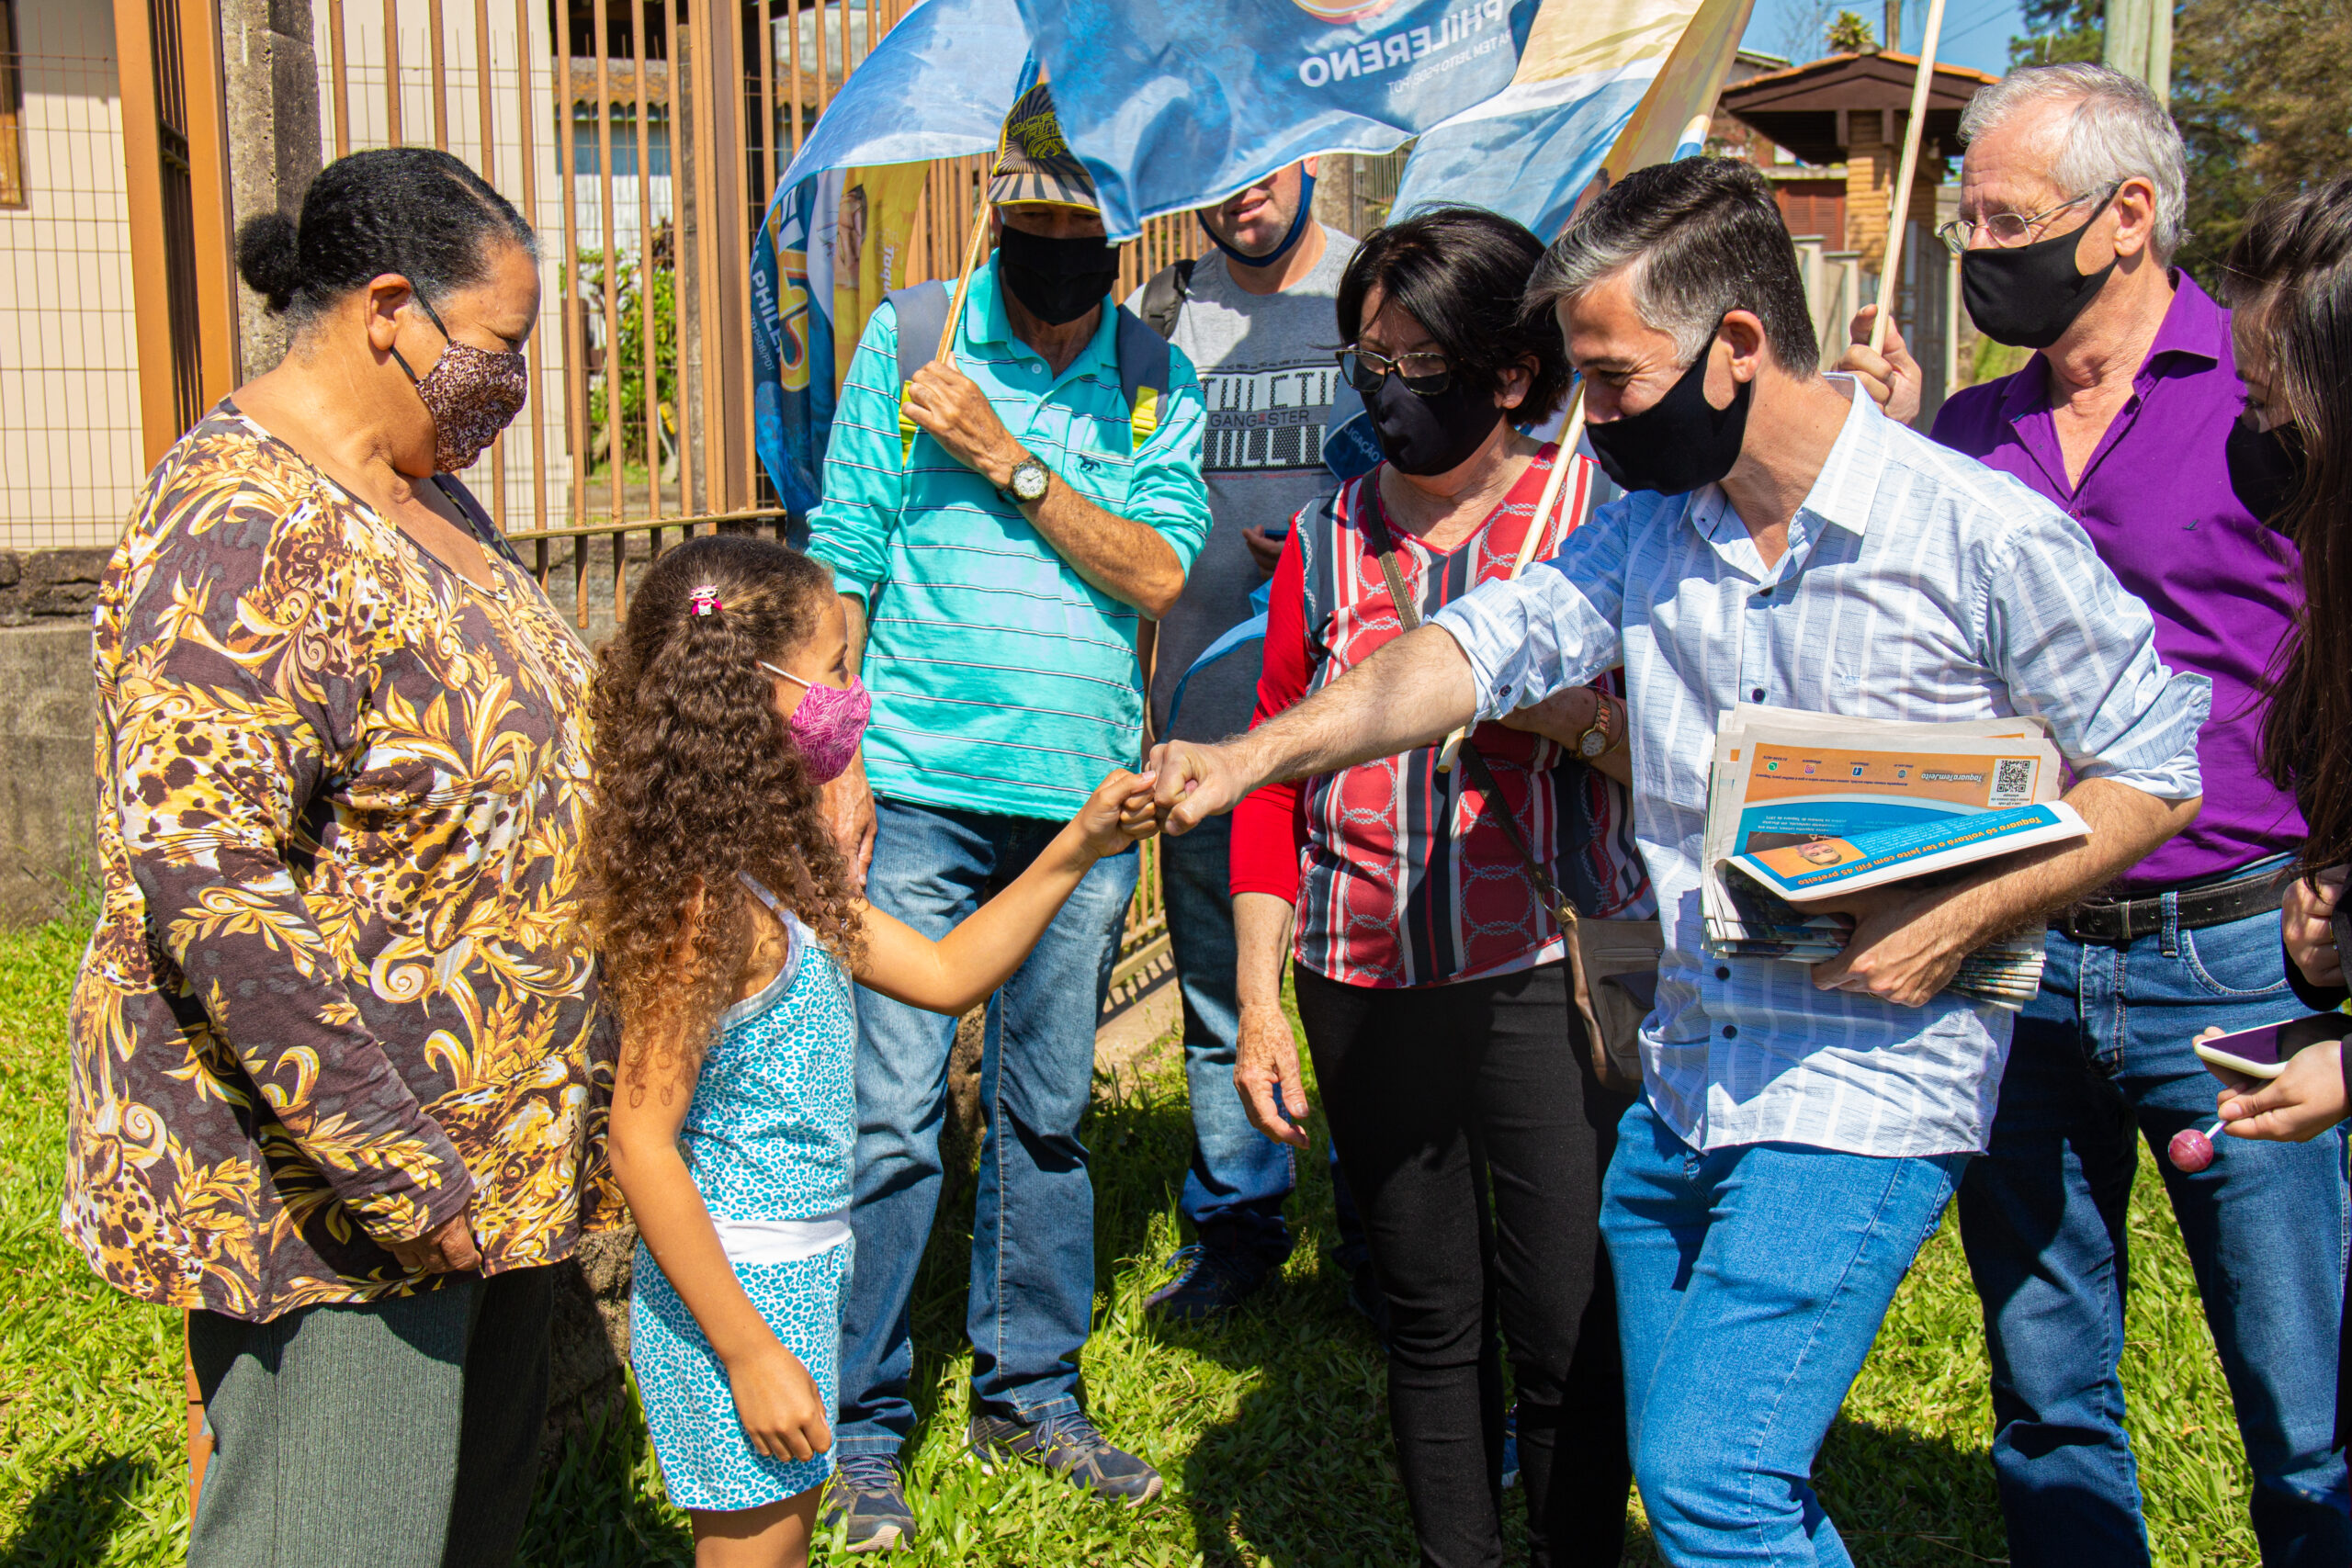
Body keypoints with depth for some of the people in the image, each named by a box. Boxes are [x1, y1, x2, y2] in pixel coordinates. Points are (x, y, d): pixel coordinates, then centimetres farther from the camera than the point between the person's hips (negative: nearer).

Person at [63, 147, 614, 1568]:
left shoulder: (425, 491, 9)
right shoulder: (246, 532, -22)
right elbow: (206, 886, -28)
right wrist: (397, 1172, -25)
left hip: (487, 1137, 9)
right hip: (323, 1171, -9)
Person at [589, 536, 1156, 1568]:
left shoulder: (779, 875, 7)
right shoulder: (703, 903, -23)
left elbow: (943, 974, 14)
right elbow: (642, 1142, -23)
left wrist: (1074, 850, 6)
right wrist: (751, 1354, -21)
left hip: (796, 1276, 9)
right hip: (736, 1289, -9)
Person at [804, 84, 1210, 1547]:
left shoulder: (1163, 385, 7)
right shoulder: (909, 339, 2)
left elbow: (1157, 573, -5)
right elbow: (842, 562, 2)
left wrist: (1009, 464, -13)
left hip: (1085, 797, 3)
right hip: (922, 788, -2)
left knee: (1049, 1112, 12)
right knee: (893, 1114, -2)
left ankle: (1031, 1389, 28)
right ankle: (862, 1424, 14)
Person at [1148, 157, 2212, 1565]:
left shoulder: (1987, 536, -10)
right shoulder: (1648, 527, 6)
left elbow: (2153, 771, -3)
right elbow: (1481, 648, -5)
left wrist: (1960, 916, -16)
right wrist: (1254, 754, -19)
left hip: (1869, 1083, -6)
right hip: (1683, 1076, 6)